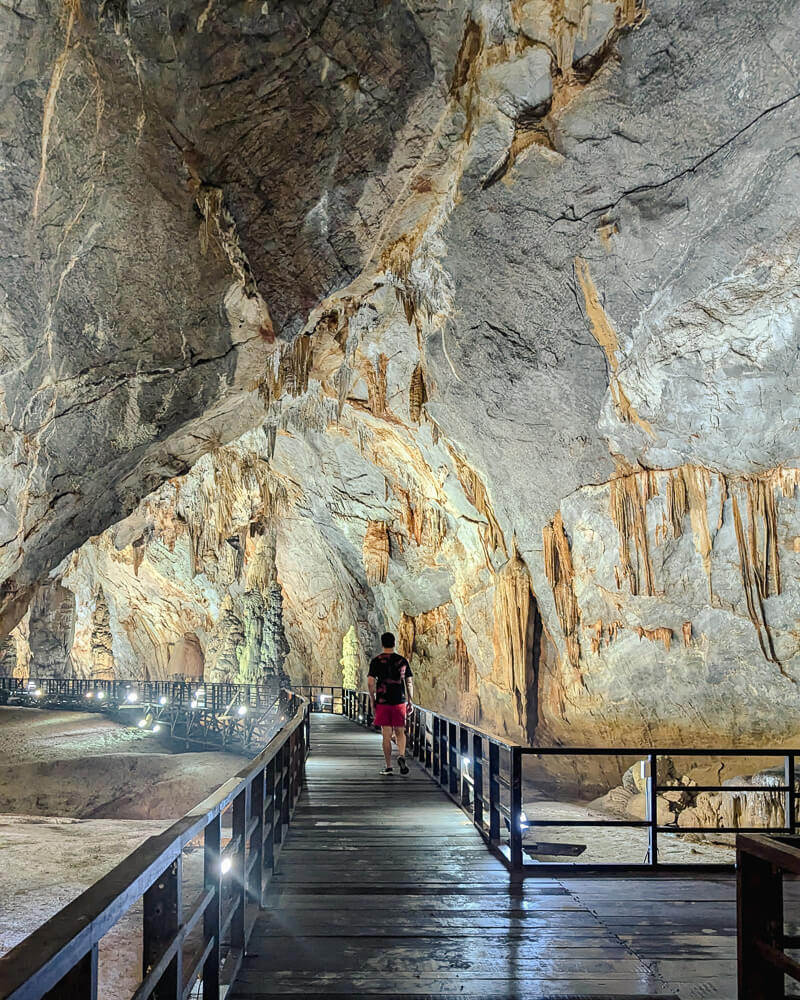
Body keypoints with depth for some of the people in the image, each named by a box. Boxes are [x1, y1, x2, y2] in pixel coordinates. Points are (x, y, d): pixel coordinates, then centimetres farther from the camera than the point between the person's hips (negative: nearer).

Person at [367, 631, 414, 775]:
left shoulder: (376, 661, -1)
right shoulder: (402, 660, 4)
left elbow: (370, 683, -5)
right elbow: (409, 683, 5)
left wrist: (373, 703, 2)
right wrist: (410, 702, 12)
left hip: (382, 702, -1)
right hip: (399, 702, 1)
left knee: (386, 735, 3)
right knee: (400, 732, 12)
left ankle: (388, 767, 6)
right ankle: (401, 756, -13)